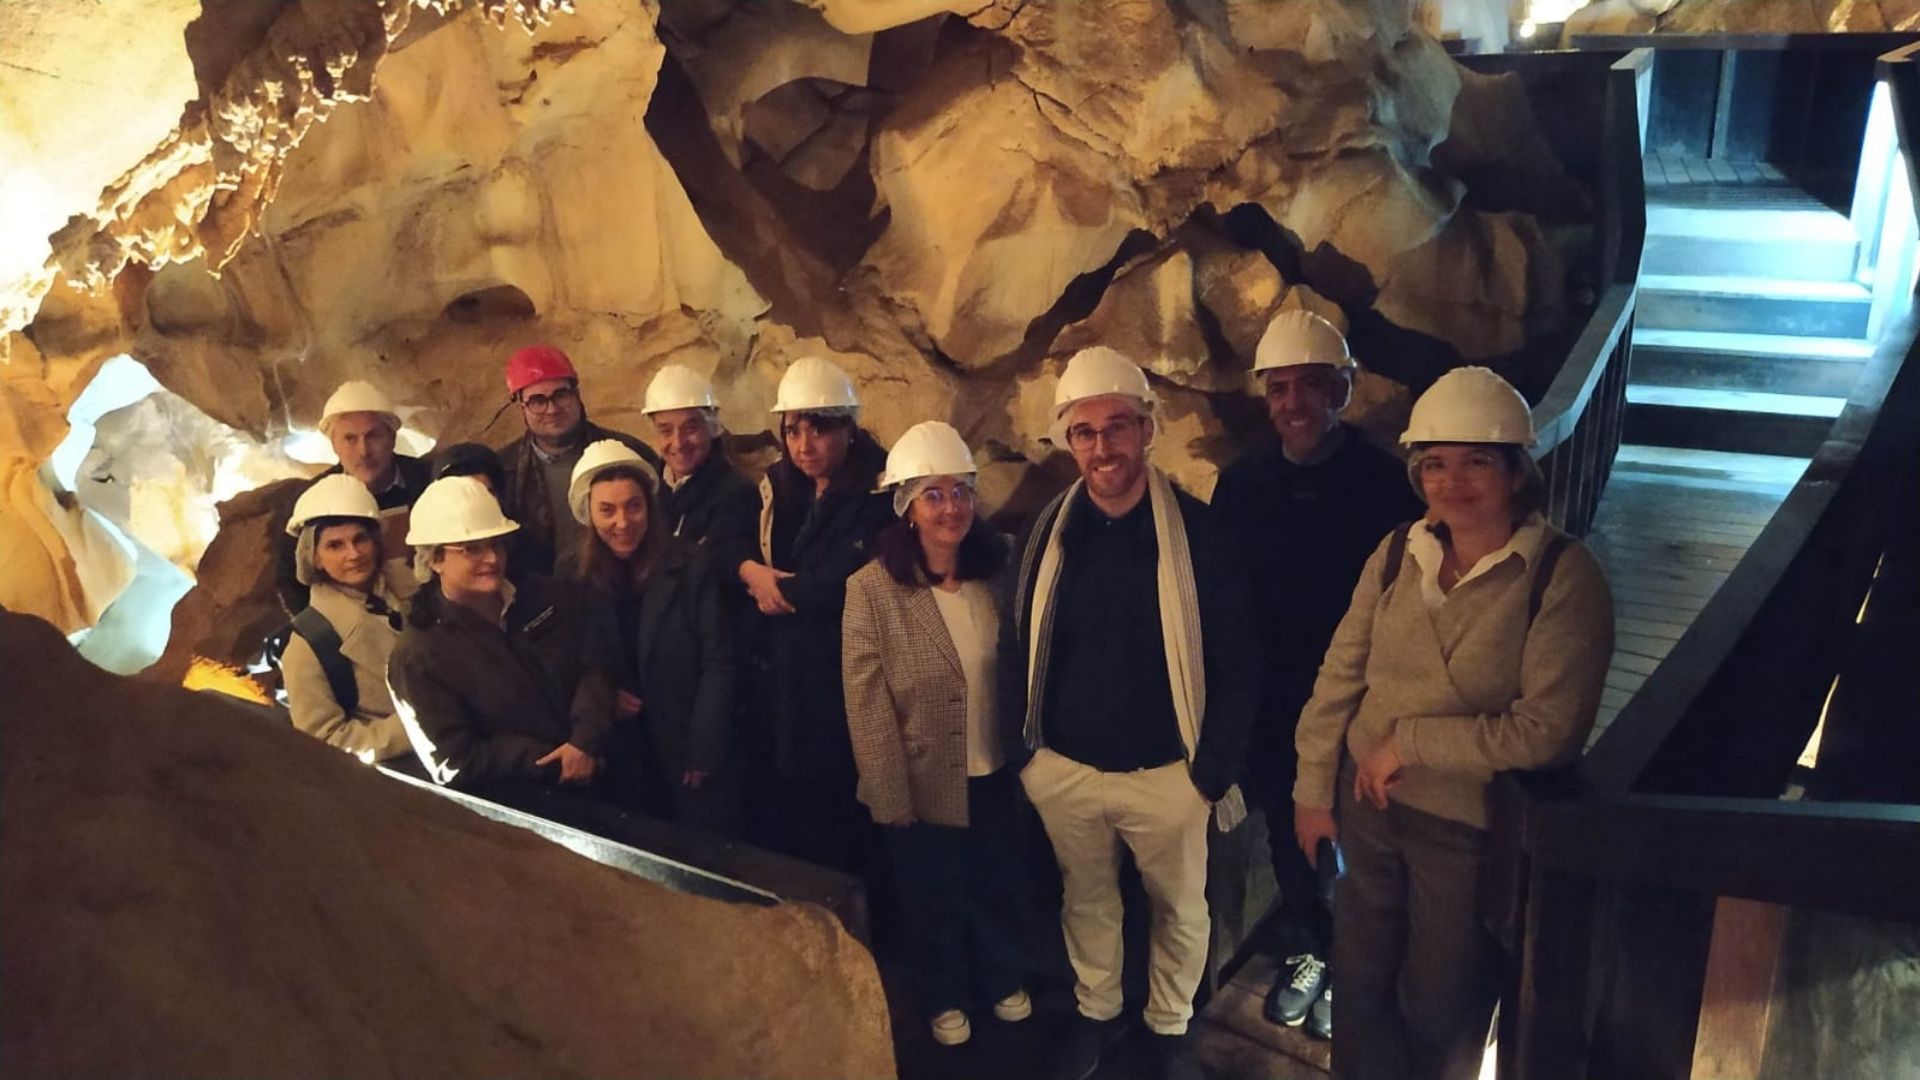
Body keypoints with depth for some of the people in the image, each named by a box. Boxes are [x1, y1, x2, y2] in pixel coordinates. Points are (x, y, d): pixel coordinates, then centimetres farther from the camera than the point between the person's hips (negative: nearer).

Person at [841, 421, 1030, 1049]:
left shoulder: (996, 571, -7)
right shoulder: (871, 590, -20)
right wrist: (891, 797, -15)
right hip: (924, 782, -3)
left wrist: (1024, 751, 0)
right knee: (934, 899, 19)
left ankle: (1003, 980, 50)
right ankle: (946, 998, 44)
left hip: (995, 774, 3)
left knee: (999, 886, 23)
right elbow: (866, 705, -17)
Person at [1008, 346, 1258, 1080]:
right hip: (1065, 769, 2)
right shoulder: (1049, 529, -6)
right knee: (1086, 901, 22)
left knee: (1180, 910, 18)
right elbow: (1021, 646, 3)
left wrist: (1214, 770, -10)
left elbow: (1235, 666, -9)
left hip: (1166, 773, -2)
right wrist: (1022, 751, 3)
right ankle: (1095, 1011, 47)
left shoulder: (1197, 531, -14)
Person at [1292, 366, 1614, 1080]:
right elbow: (1341, 674, 1)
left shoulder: (1563, 575, -18)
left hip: (1471, 828, -4)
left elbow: (1548, 727, -24)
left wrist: (1409, 741, -19)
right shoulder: (1399, 551, -4)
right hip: (1367, 806, 4)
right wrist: (1314, 791, 4)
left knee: (1438, 1009, 18)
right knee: (1358, 987, 23)